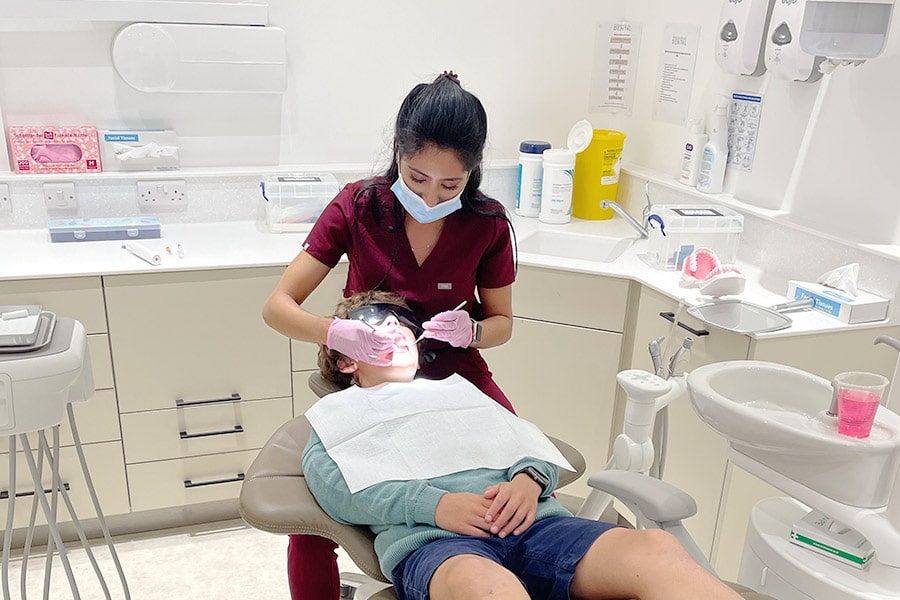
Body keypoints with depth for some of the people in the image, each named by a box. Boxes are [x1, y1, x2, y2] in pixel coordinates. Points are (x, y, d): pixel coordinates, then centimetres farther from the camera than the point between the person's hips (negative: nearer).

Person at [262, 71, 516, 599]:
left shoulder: (488, 224, -10)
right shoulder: (358, 206, -12)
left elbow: (502, 323, 3)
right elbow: (278, 306, -11)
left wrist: (471, 331, -21)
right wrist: (334, 332, -33)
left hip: (456, 376, 1)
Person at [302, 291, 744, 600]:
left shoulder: (456, 390, 34)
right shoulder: (335, 412, 25)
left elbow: (531, 444, 22)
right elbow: (330, 485, 4)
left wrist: (528, 480, -5)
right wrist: (434, 504, -12)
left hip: (526, 520, 4)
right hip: (428, 540, -3)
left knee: (654, 548, -27)